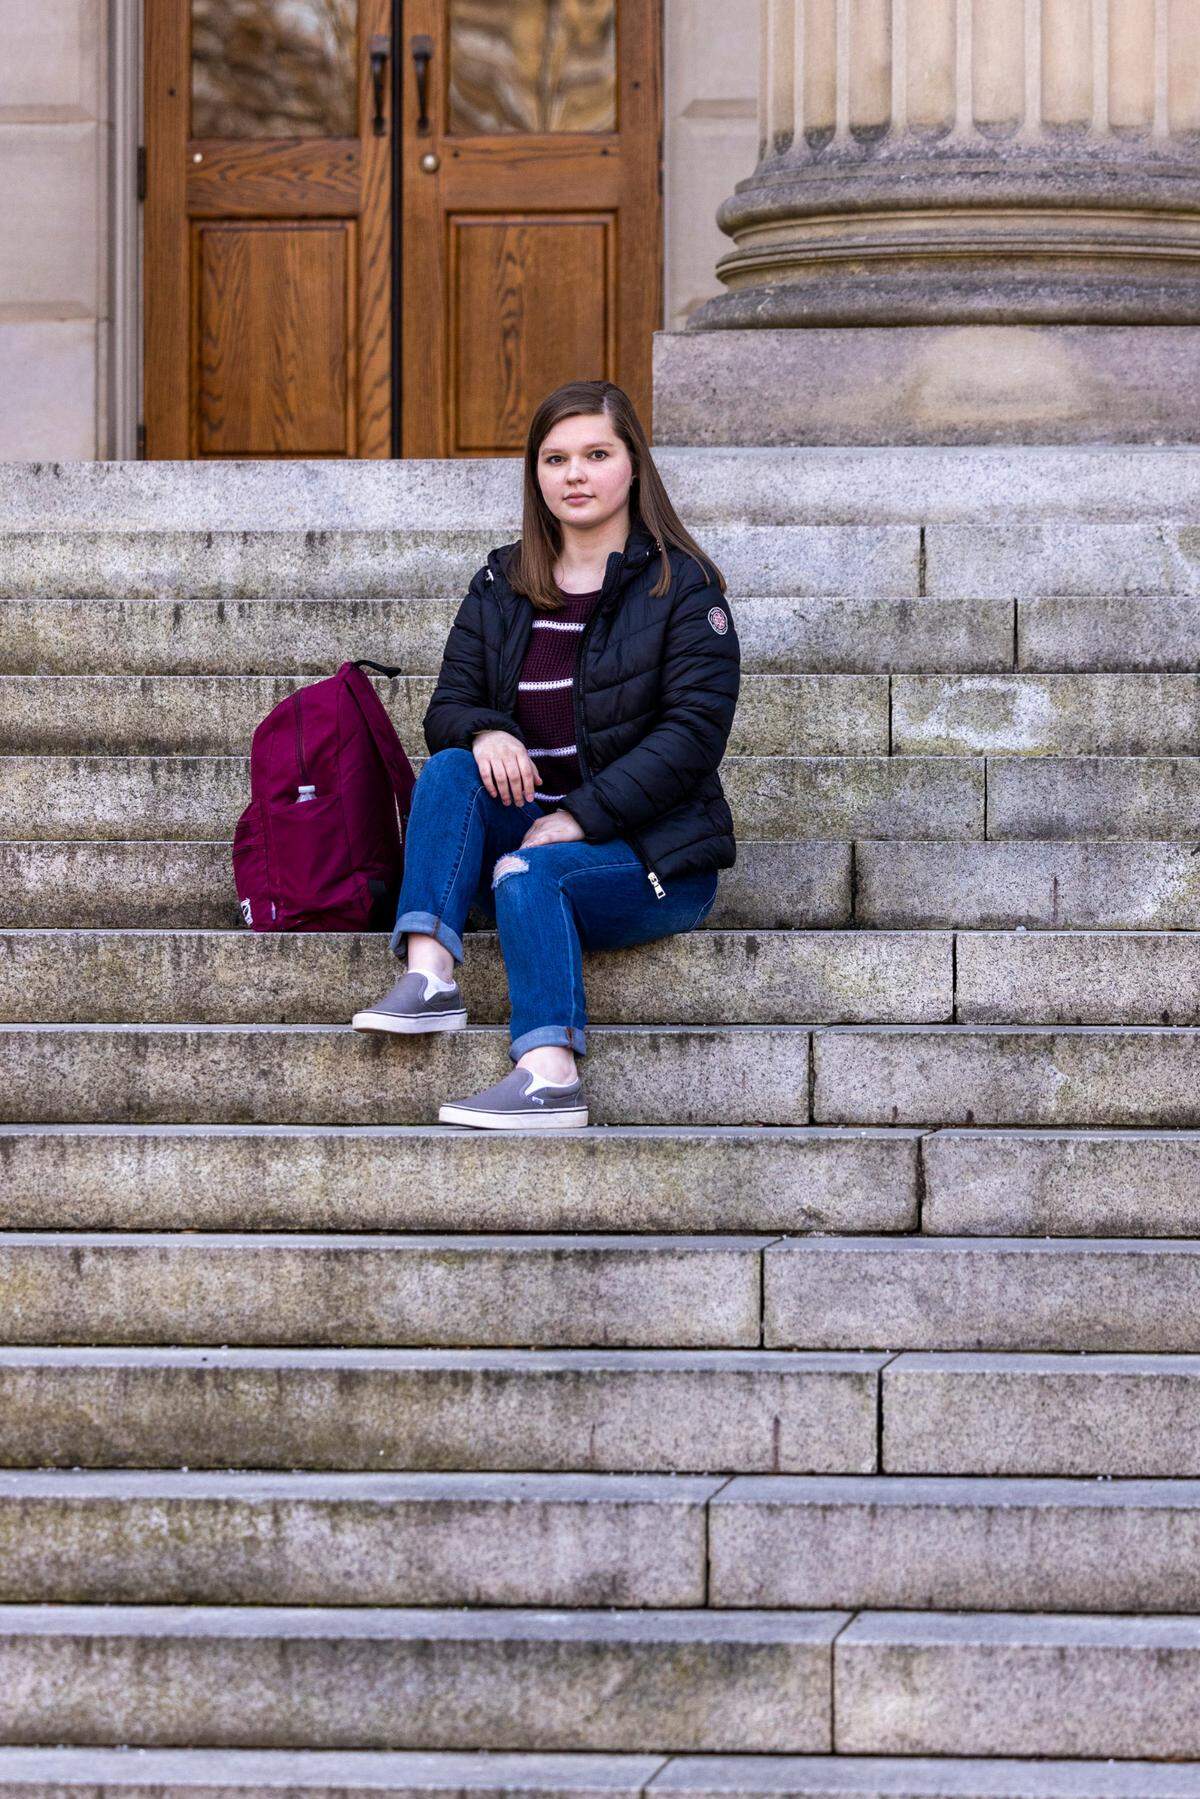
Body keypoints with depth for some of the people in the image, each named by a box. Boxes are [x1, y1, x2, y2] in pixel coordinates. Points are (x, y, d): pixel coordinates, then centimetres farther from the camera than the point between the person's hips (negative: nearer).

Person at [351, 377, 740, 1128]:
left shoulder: (682, 587, -3)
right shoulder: (502, 585, 13)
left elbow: (694, 730, -12)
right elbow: (449, 705, 11)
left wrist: (579, 817, -20)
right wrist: (485, 732, -16)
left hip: (652, 850, -5)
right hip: (531, 826, 5)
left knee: (529, 873, -33)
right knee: (450, 770, -22)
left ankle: (550, 1071, -48)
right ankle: (428, 976, -36)